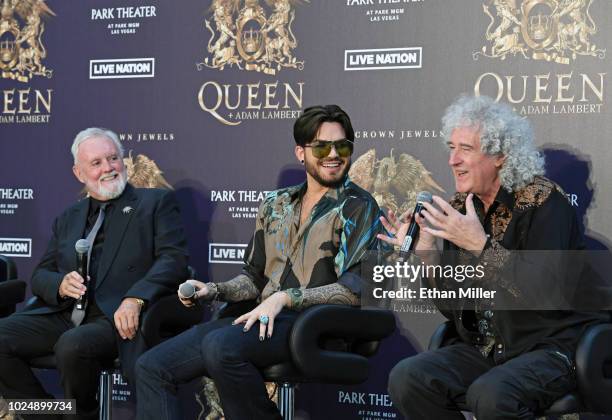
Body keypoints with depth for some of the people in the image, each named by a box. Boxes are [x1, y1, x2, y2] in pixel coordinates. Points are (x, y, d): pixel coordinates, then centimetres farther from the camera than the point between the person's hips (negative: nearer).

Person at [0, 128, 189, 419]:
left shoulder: (156, 202, 10)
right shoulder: (67, 220, 25)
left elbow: (174, 259, -3)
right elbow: (40, 276, 21)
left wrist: (135, 299, -20)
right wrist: (61, 283, -5)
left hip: (116, 318, -5)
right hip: (63, 315, 5)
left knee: (73, 345, -35)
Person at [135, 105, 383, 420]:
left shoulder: (358, 207, 1)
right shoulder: (275, 205, 19)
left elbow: (355, 288, -10)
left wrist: (286, 298, -18)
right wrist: (214, 290, 5)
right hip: (263, 321, 6)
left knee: (221, 345, -36)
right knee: (151, 367, -9)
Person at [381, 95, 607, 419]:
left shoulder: (544, 202, -11)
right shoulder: (461, 207, 7)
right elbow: (453, 307, 8)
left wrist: (481, 244, -26)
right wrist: (425, 253, -6)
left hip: (551, 347, -6)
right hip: (482, 349, 6)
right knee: (406, 378, -16)